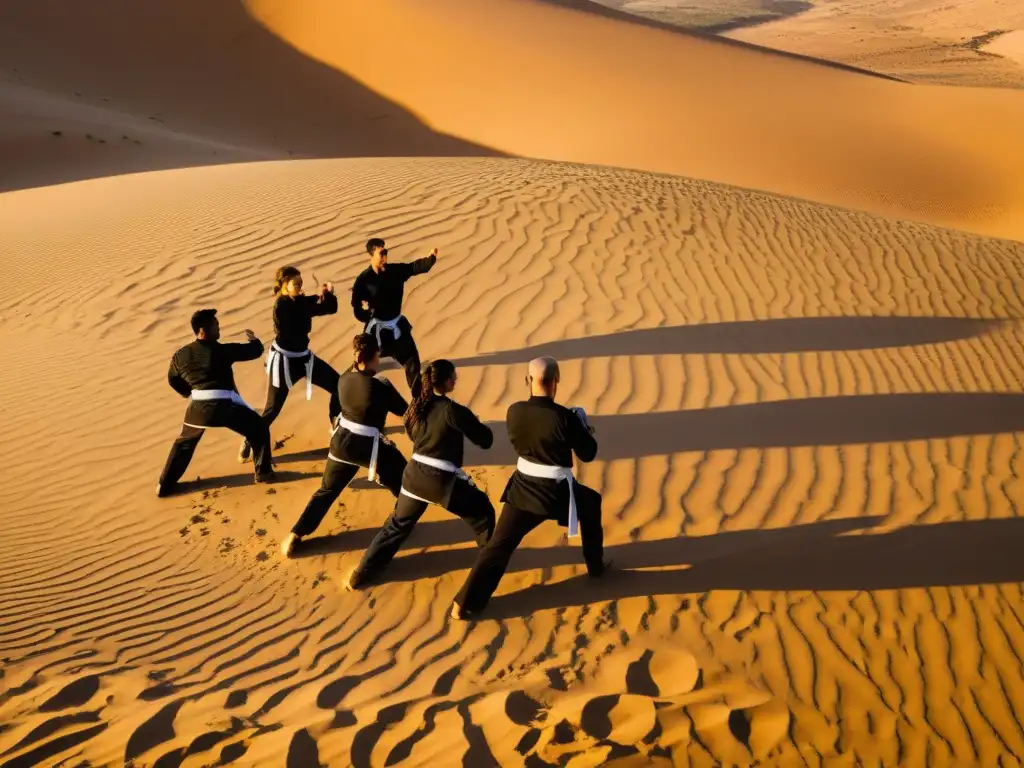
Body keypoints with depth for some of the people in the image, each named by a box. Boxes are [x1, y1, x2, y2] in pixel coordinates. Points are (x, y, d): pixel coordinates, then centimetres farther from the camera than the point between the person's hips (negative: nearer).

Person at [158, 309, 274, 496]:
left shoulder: (181, 354, 6)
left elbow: (173, 379, 22)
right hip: (225, 405, -4)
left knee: (184, 443, 26)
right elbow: (255, 351, 1)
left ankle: (164, 485, 27)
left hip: (198, 406, 5)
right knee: (259, 429, 16)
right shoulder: (221, 350, -8)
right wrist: (253, 339, 25)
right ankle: (263, 473, 19)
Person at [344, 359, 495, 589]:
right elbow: (485, 440, -10)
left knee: (398, 524, 21)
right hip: (443, 481, -6)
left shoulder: (416, 407, 4)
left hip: (415, 475, 6)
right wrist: (473, 422, 10)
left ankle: (361, 575, 25)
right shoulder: (452, 410, -16)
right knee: (482, 513, 18)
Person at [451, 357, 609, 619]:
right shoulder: (564, 416, -19)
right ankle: (596, 565, 43)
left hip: (523, 487, 2)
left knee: (499, 544, 5)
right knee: (590, 504, 29)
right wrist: (584, 426, 10)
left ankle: (465, 604, 1)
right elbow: (588, 453, -8)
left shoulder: (515, 411, -9)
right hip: (557, 491, -2)